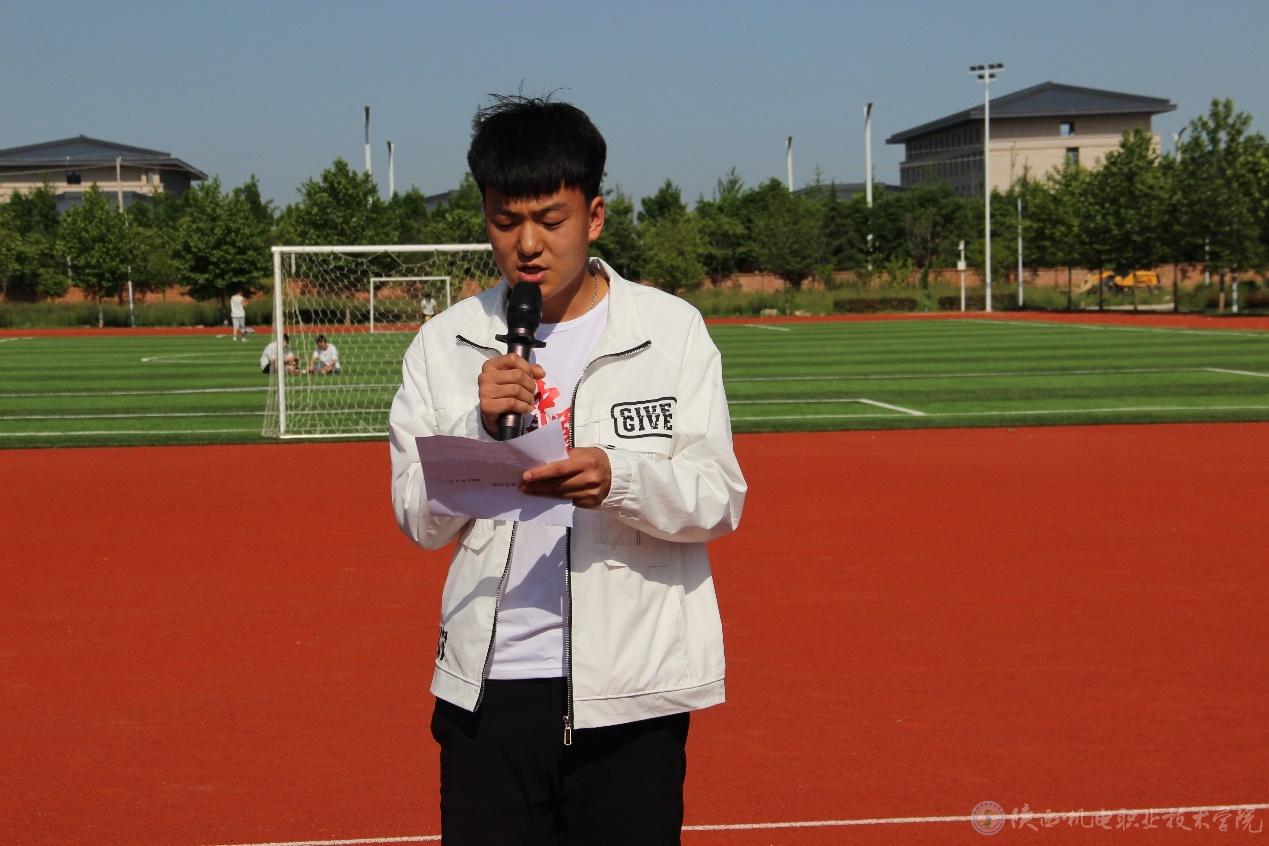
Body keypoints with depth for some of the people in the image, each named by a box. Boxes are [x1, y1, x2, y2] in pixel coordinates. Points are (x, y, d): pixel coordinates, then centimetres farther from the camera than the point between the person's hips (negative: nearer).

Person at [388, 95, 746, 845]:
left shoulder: (672, 329, 0)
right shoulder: (444, 344, 5)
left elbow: (720, 500, -5)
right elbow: (418, 519, 3)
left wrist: (618, 480, -24)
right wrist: (480, 428, -15)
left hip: (630, 691, -1)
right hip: (486, 687, 2)